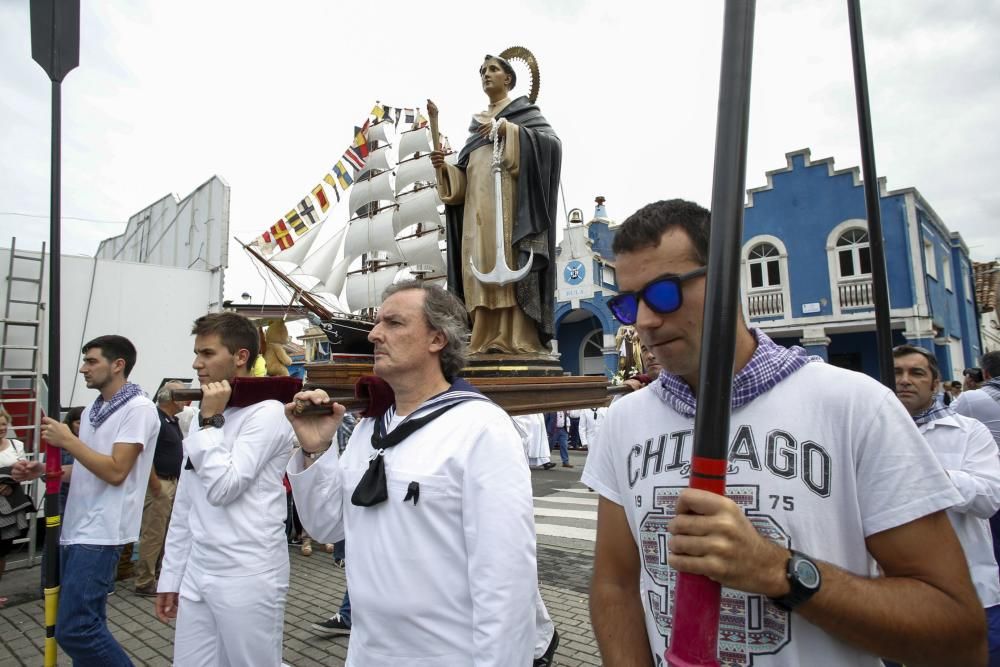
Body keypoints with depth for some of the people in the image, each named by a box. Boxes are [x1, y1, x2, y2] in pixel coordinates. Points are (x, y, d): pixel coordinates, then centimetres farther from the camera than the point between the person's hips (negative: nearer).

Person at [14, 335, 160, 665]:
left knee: (74, 629, -9)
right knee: (85, 623, 14)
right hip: (75, 529, 9)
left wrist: (67, 440, -13)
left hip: (100, 533, -9)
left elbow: (115, 471, -19)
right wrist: (45, 470, 5)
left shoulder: (138, 408, -14)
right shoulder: (91, 410, 14)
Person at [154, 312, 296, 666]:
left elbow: (223, 488, -20)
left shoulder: (267, 412, -13)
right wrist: (170, 575, 15)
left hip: (248, 577, -7)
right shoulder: (205, 414, 10)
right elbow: (184, 506, 14)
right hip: (197, 575, 7)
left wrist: (211, 421, -14)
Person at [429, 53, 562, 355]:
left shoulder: (523, 109, 12)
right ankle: (488, 339, -6)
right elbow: (464, 173, 20)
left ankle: (519, 338, -18)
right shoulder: (476, 121, 28)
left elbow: (552, 141, -7)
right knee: (481, 265, -5)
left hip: (508, 199, -5)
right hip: (477, 205, 6)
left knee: (510, 262, -15)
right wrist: (445, 167, 0)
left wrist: (507, 129, -13)